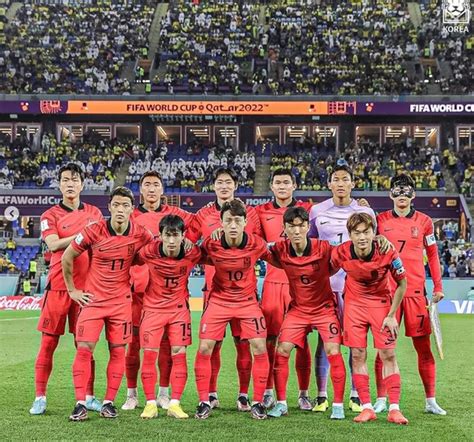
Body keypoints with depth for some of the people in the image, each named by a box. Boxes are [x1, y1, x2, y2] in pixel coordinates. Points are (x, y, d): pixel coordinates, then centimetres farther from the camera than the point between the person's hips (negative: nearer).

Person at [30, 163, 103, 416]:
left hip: (86, 286, 2)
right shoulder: (50, 215, 3)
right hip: (58, 285, -2)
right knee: (48, 342, 0)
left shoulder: (94, 213, 13)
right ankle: (40, 397, 9)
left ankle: (88, 397, 13)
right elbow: (53, 245, -13)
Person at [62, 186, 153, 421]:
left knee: (118, 351, 3)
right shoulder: (93, 231, -12)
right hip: (93, 298, -1)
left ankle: (109, 402, 15)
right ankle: (80, 403, 1)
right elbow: (67, 258, 0)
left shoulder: (142, 235, -9)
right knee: (84, 349, -7)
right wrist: (72, 290, 3)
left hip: (121, 301, 1)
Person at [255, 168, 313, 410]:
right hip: (272, 281, 1)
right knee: (269, 339, 0)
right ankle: (268, 392, 10)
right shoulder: (262, 212, 9)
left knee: (301, 340, 2)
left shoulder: (307, 209, 7)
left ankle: (303, 394, 11)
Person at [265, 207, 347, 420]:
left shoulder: (323, 248, -21)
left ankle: (338, 405, 3)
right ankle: (281, 403, 9)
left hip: (324, 308, -2)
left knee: (333, 352, -11)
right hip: (297, 308, 3)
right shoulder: (280, 250, -14)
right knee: (281, 351, -4)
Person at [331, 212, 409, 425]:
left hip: (381, 302, -1)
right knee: (358, 355, -1)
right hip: (354, 304, 1)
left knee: (388, 355, -3)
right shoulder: (341, 253, -21)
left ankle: (394, 409, 4)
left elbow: (402, 283, -9)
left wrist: (391, 315, -9)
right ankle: (367, 408, 8)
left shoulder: (388, 253, -24)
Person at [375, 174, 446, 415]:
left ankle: (431, 401, 14)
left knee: (423, 346, 4)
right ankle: (381, 400, 11)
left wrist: (438, 287, 6)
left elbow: (432, 255, 10)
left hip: (416, 291, 0)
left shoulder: (424, 221, 5)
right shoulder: (380, 220, 5)